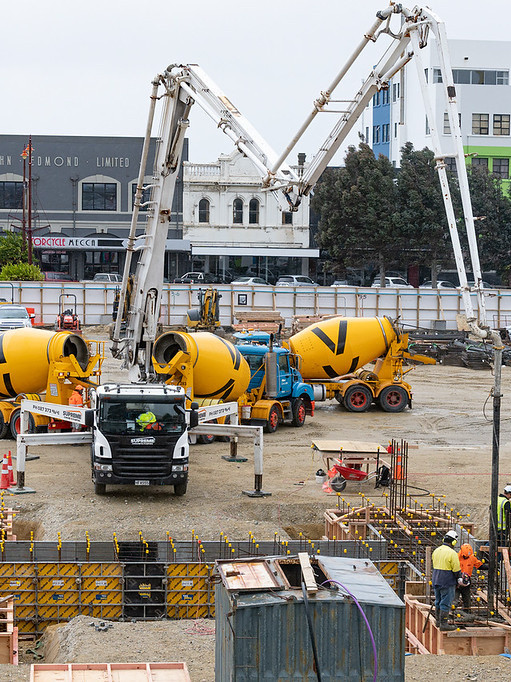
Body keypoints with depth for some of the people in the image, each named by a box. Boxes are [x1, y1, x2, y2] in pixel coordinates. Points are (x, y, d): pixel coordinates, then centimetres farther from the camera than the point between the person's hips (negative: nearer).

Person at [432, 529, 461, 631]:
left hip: (436, 581, 8)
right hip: (447, 583, -8)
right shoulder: (452, 553, -17)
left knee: (438, 601, 18)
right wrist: (459, 578, 4)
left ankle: (438, 621, 28)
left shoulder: (436, 551, 7)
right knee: (446, 603, -3)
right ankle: (443, 624, -2)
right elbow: (456, 569, -13)